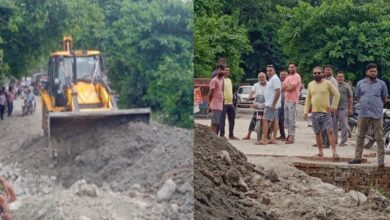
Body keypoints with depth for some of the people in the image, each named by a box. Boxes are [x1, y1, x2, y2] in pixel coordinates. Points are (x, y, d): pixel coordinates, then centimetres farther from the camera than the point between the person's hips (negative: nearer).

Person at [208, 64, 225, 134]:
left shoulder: (222, 80, 18)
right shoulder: (214, 80, -9)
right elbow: (210, 93, -10)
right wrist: (209, 104, -10)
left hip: (221, 105, 8)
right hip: (215, 105, -8)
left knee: (219, 123, 9)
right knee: (214, 123, -10)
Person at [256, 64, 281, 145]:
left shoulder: (275, 79, -15)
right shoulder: (271, 79, 18)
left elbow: (278, 92, -22)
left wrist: (273, 104, -24)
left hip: (271, 105, -10)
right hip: (271, 104, 10)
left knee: (265, 120, -12)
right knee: (274, 121, 9)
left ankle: (264, 139, -15)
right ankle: (274, 139, 11)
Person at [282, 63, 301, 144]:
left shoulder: (296, 76, -8)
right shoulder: (288, 77, 20)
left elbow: (291, 88, -16)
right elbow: (282, 87, 9)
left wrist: (285, 87, 1)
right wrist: (288, 85, -9)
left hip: (292, 100, -9)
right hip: (286, 100, 9)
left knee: (291, 119, -9)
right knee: (287, 118, 11)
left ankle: (292, 137, -8)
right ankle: (290, 134, 21)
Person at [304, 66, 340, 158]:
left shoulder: (327, 83, -3)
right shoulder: (310, 84, 9)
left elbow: (336, 94, 0)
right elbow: (308, 99, 13)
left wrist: (333, 106, -7)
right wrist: (306, 111, 7)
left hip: (326, 112, -4)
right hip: (315, 112, 4)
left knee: (330, 131, -12)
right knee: (317, 133, 8)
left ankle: (334, 152, -14)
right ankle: (320, 152, 18)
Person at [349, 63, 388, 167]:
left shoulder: (381, 84, 3)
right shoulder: (360, 83, 9)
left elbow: (384, 99, 9)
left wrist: (376, 105, 10)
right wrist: (365, 104, 9)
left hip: (377, 115, -3)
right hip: (363, 114, 3)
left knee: (379, 138, -3)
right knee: (360, 136, 8)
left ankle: (381, 159, 0)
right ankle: (357, 157, 16)